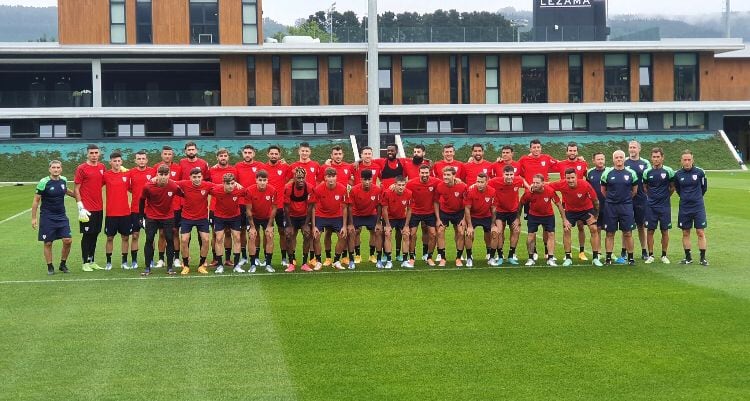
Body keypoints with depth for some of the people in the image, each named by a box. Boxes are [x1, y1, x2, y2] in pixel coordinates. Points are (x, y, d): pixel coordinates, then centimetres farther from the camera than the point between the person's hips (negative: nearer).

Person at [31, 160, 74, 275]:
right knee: (48, 243, 2)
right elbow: (36, 200, -6)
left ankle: (63, 264, 14)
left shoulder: (63, 180, 2)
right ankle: (50, 267, 15)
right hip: (47, 218, -4)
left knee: (68, 240, -4)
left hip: (61, 216, 4)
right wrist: (33, 218, -7)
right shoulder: (43, 182, -12)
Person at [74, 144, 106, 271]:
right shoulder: (82, 168, -6)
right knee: (87, 235, -1)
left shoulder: (102, 167, 9)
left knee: (95, 234, 11)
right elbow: (76, 189, -7)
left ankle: (92, 261, 18)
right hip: (87, 209, -6)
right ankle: (85, 263, 5)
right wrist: (81, 207, -13)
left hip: (99, 208, 6)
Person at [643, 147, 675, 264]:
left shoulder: (668, 171, -3)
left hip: (664, 206, -1)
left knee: (665, 231, 3)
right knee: (650, 230, 2)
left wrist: (665, 197, 9)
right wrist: (652, 196, 9)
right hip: (651, 205, 1)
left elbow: (672, 187, 8)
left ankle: (664, 256, 12)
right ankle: (651, 255, 10)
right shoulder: (647, 172, 2)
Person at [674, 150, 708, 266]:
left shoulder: (699, 172, -6)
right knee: (685, 233, 8)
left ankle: (703, 258, 5)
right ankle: (688, 257, 18)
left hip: (698, 207, -2)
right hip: (684, 208, 2)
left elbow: (704, 188, 8)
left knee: (700, 232, -2)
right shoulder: (678, 174, -1)